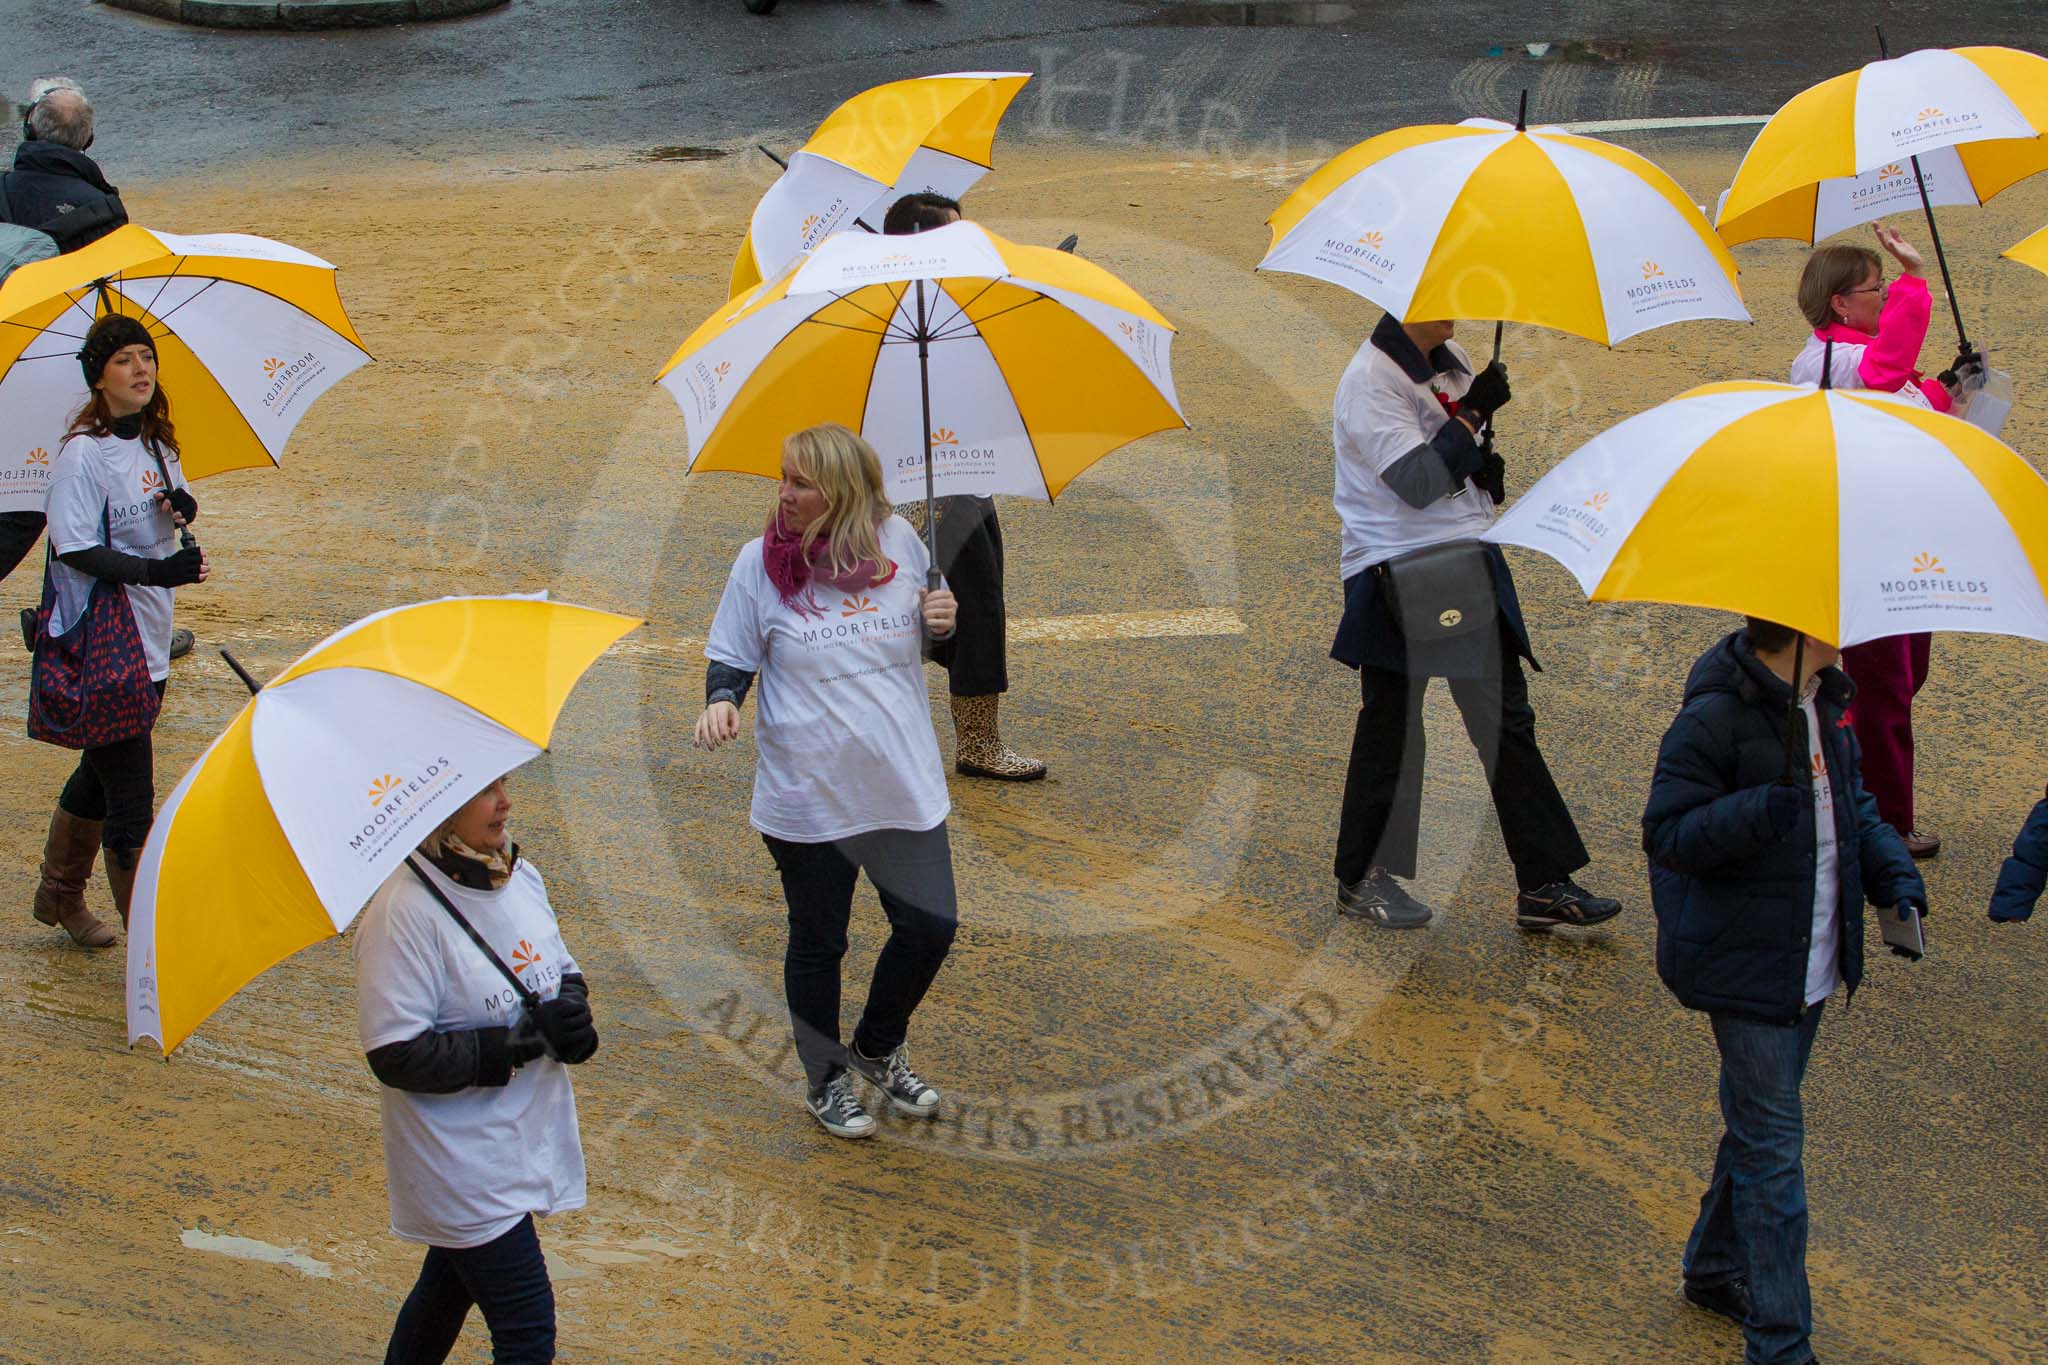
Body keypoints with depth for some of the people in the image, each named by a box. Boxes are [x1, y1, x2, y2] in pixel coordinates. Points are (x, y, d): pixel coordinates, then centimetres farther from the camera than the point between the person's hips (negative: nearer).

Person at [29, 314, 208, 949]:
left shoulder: (155, 441, 8)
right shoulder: (84, 452, -15)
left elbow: (175, 501, 23)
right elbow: (76, 550, -19)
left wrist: (183, 504, -2)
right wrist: (159, 570, -29)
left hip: (147, 640, 8)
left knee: (102, 773, 22)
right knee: (130, 798, -6)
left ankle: (60, 896, 41)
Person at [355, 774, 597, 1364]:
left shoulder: (520, 876, 1)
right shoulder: (405, 912, -23)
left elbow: (563, 970, 15)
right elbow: (397, 1056, -24)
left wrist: (572, 1011, -9)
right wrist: (527, 1039, -26)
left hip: (526, 1135, 8)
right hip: (464, 1168, -8)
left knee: (452, 1282, 26)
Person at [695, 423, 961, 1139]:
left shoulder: (898, 542, -3)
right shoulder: (762, 560, -8)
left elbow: (936, 648, 12)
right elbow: (731, 657, 1)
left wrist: (945, 621, -10)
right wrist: (721, 700, -20)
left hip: (905, 784, 2)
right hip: (805, 794, -2)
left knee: (931, 926, 8)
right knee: (818, 943, 11)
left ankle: (879, 1049, 36)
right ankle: (825, 1079, 34)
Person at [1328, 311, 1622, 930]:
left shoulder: (1451, 362, 11)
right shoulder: (1369, 379, -16)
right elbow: (1415, 482, -25)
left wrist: (1483, 465, 3)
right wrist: (1473, 413, -23)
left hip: (1470, 565, 8)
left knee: (1507, 721, 8)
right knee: (1390, 729, 4)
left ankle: (1545, 884, 13)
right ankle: (1361, 878, 20)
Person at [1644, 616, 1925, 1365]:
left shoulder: (1828, 702, 5)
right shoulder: (1716, 716, -20)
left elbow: (1854, 805, 17)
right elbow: (1666, 834, -20)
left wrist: (1895, 875, 0)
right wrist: (1754, 813, -36)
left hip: (1812, 962, 8)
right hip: (1745, 967, -8)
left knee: (1759, 1127, 21)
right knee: (1771, 1146, -4)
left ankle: (1715, 1270, 41)